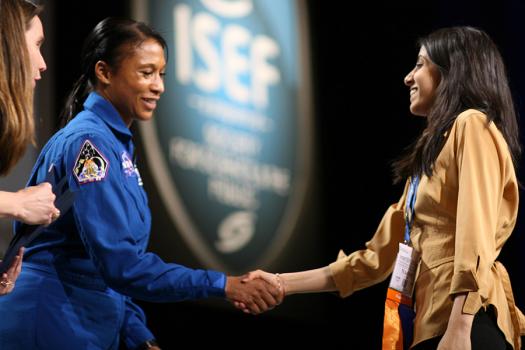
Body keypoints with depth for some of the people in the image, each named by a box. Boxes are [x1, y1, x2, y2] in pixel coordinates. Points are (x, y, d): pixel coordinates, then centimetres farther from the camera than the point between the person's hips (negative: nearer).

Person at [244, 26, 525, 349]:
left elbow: (476, 240, -15)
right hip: (433, 321, 9)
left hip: (467, 323, -9)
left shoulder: (472, 125, -3)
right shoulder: (428, 158, 26)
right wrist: (284, 284, 20)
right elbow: (378, 257, 24)